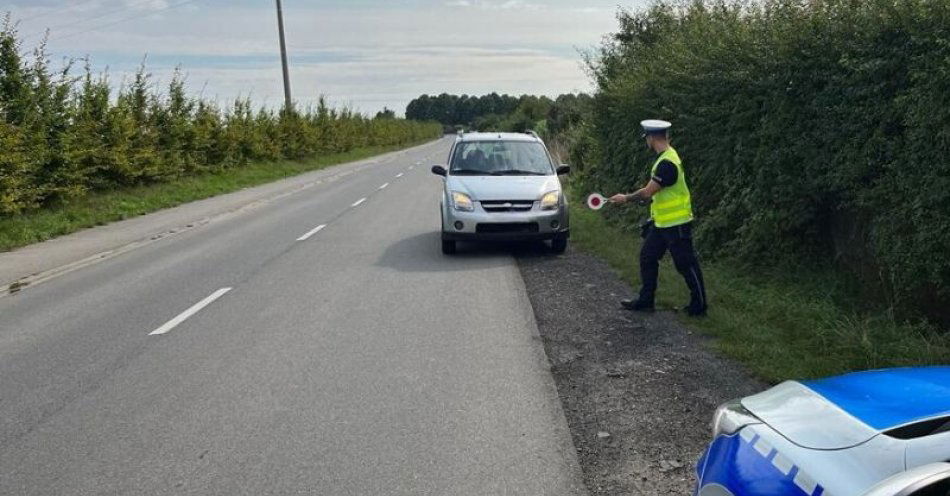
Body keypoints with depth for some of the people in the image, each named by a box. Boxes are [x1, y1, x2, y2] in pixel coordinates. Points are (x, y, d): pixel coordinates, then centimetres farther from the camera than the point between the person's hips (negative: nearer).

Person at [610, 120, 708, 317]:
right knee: (647, 257, 13)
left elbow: (648, 192, -22)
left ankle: (699, 305, 13)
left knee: (686, 264, 1)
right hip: (661, 222, 10)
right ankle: (645, 300, 21)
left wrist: (626, 198, -8)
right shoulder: (666, 157, 9)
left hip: (676, 223, -10)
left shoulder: (667, 163, -23)